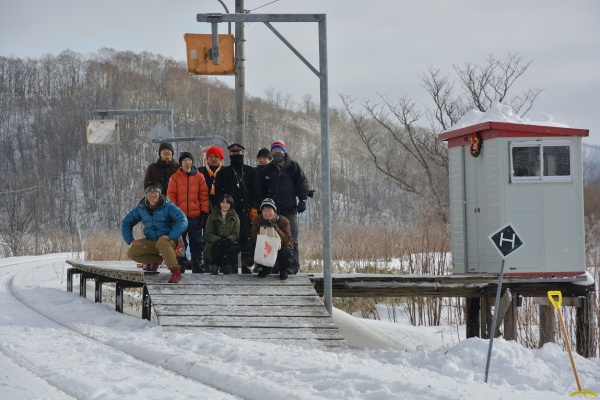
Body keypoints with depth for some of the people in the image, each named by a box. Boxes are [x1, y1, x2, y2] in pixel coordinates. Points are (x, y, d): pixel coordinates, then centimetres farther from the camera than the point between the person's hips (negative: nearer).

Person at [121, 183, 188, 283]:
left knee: (162, 242, -40)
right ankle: (156, 260, 9)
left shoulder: (168, 206, -12)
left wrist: (170, 236, -32)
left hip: (168, 241, -5)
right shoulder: (141, 208, 2)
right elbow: (126, 222, 12)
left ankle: (175, 271, -33)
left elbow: (182, 221, -22)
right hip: (150, 241, 5)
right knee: (132, 253, -15)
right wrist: (130, 240, -1)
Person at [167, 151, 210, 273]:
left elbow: (204, 196, 5)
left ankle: (197, 265, 6)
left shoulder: (199, 177, 6)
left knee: (197, 241, 2)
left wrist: (204, 213, 0)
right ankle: (180, 265, 9)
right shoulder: (175, 177, 4)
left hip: (195, 216, 0)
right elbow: (171, 196, 3)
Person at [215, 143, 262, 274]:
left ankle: (246, 265, 0)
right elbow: (218, 193, 9)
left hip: (246, 210, 0)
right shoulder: (223, 173, 13)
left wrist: (254, 208, -3)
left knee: (246, 238, -4)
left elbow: (256, 192, 8)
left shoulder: (251, 172, 12)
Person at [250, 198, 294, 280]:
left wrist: (276, 229, -37)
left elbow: (286, 240, -24)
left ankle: (283, 270, 1)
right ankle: (265, 269, 7)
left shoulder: (283, 221, -16)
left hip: (281, 246, -2)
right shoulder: (257, 221, -10)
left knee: (287, 251, -35)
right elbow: (254, 239, -16)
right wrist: (262, 229, -33)